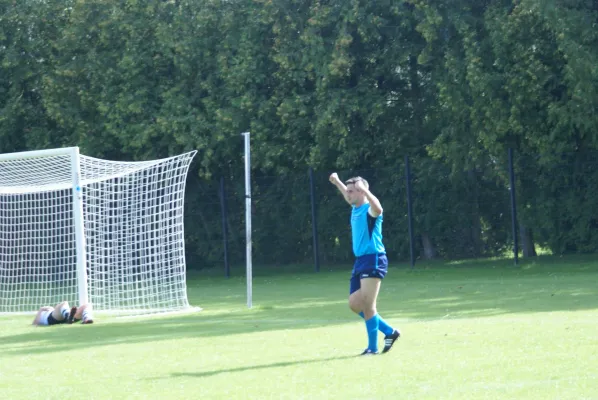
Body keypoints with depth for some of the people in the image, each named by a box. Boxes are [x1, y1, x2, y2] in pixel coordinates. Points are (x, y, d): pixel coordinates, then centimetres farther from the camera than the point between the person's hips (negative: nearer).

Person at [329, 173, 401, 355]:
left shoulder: (369, 210, -11)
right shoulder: (355, 208, 15)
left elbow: (378, 208, -38)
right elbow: (347, 195, 39)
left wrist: (365, 190, -49)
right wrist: (337, 182, 47)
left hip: (373, 260, -9)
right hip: (360, 261, 9)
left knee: (367, 305, -11)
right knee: (355, 304, 8)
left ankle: (372, 347, -5)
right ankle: (389, 332, 18)